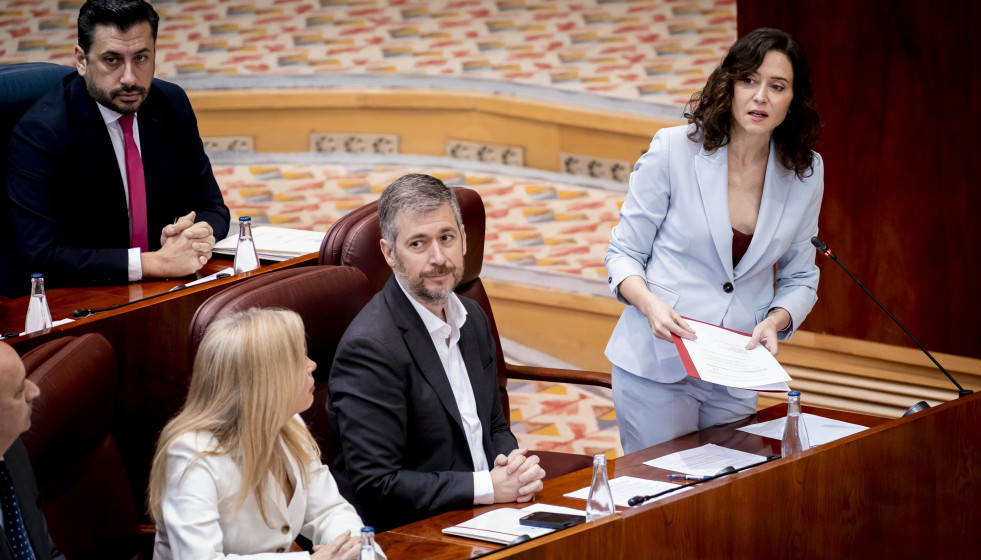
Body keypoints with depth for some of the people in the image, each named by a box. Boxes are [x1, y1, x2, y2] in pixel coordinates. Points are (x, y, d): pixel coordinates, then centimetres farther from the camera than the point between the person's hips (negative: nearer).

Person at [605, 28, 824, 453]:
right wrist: (649, 303, -20)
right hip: (656, 367, -3)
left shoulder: (806, 172, 2)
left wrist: (775, 321, -9)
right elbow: (623, 254, -1)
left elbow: (800, 278, 11)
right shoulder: (673, 150, -7)